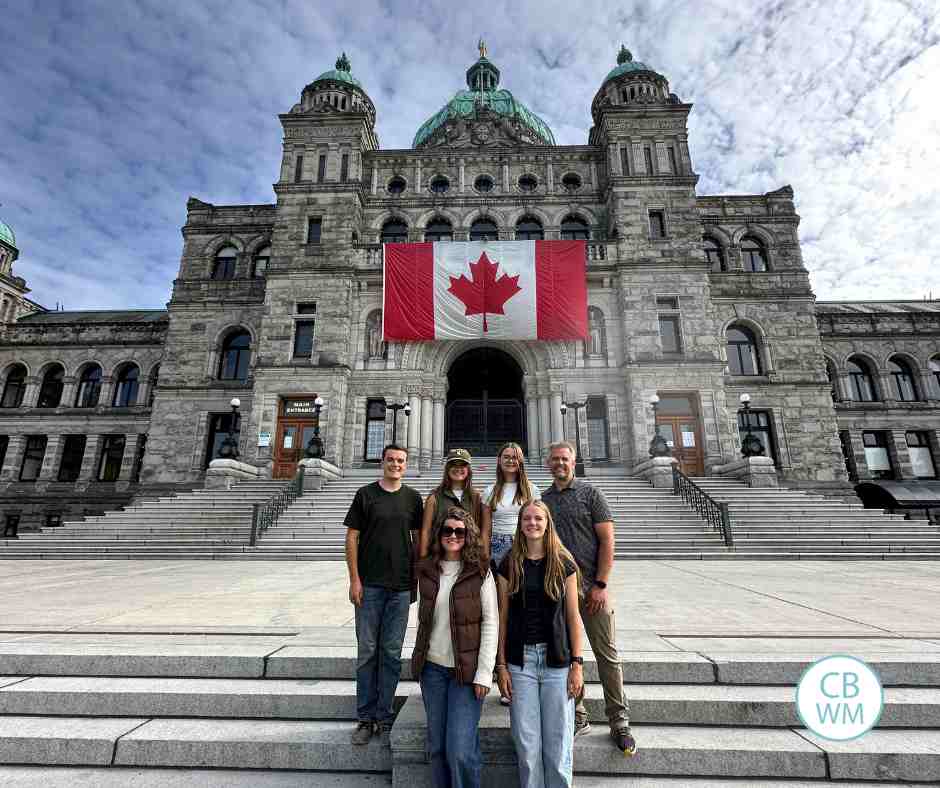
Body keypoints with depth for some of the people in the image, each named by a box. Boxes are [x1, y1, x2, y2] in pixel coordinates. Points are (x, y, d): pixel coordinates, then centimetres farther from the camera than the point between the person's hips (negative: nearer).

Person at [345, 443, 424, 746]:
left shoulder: (412, 497, 6)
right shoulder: (366, 494, 0)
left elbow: (418, 537, 11)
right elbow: (352, 537, -1)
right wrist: (354, 579, -6)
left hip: (401, 585, 2)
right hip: (369, 584, -1)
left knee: (391, 653, 9)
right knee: (367, 651, 7)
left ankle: (384, 718, 23)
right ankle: (365, 718, 22)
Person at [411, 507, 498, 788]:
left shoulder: (480, 572, -9)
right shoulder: (427, 571, 2)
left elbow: (490, 624, -9)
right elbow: (422, 619, 11)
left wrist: (484, 673, -12)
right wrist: (420, 659, 10)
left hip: (467, 669, -4)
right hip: (432, 667, 4)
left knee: (460, 750, -4)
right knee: (437, 746, 14)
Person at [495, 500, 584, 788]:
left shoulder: (564, 564, 0)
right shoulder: (509, 565, 1)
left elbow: (573, 616, 2)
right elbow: (502, 617, 3)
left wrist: (577, 664, -3)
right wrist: (501, 664, 0)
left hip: (557, 659, 0)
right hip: (520, 660, 1)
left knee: (558, 743, 7)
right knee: (527, 743, 8)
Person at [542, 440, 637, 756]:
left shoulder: (590, 493, -1)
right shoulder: (542, 500, 9)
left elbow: (607, 541, -5)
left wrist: (601, 584, -11)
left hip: (591, 585, -3)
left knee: (607, 654, 4)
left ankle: (619, 722, 21)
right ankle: (577, 717, 27)